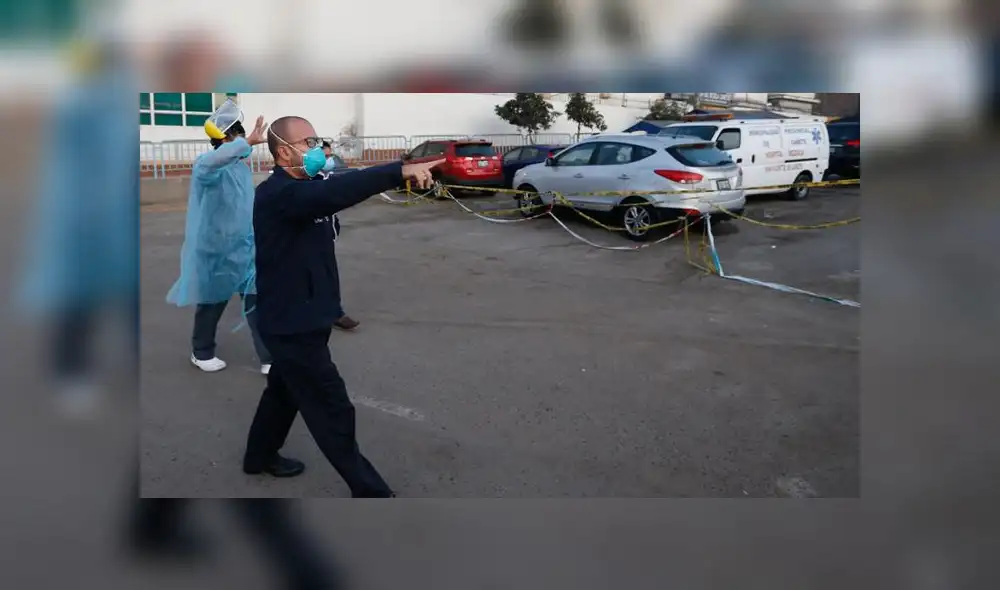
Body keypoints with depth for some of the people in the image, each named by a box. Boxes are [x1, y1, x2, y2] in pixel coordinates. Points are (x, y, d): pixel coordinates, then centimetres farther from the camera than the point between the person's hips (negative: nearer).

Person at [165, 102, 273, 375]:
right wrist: (248, 143, -50)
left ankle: (269, 358, 8)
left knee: (257, 303, 2)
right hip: (214, 250, -6)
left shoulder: (243, 168, 5)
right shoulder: (206, 166, -17)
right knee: (211, 304, 12)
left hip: (244, 250, 6)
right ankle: (201, 353, 33)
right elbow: (211, 161, -44)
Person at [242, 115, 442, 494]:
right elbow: (333, 194, -41)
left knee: (286, 389, 27)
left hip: (299, 317, 10)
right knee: (333, 410, -2)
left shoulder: (301, 189, 13)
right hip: (293, 324, -10)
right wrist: (399, 172, -50)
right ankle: (369, 490, 8)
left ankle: (260, 456, 47)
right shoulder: (278, 193, -25)